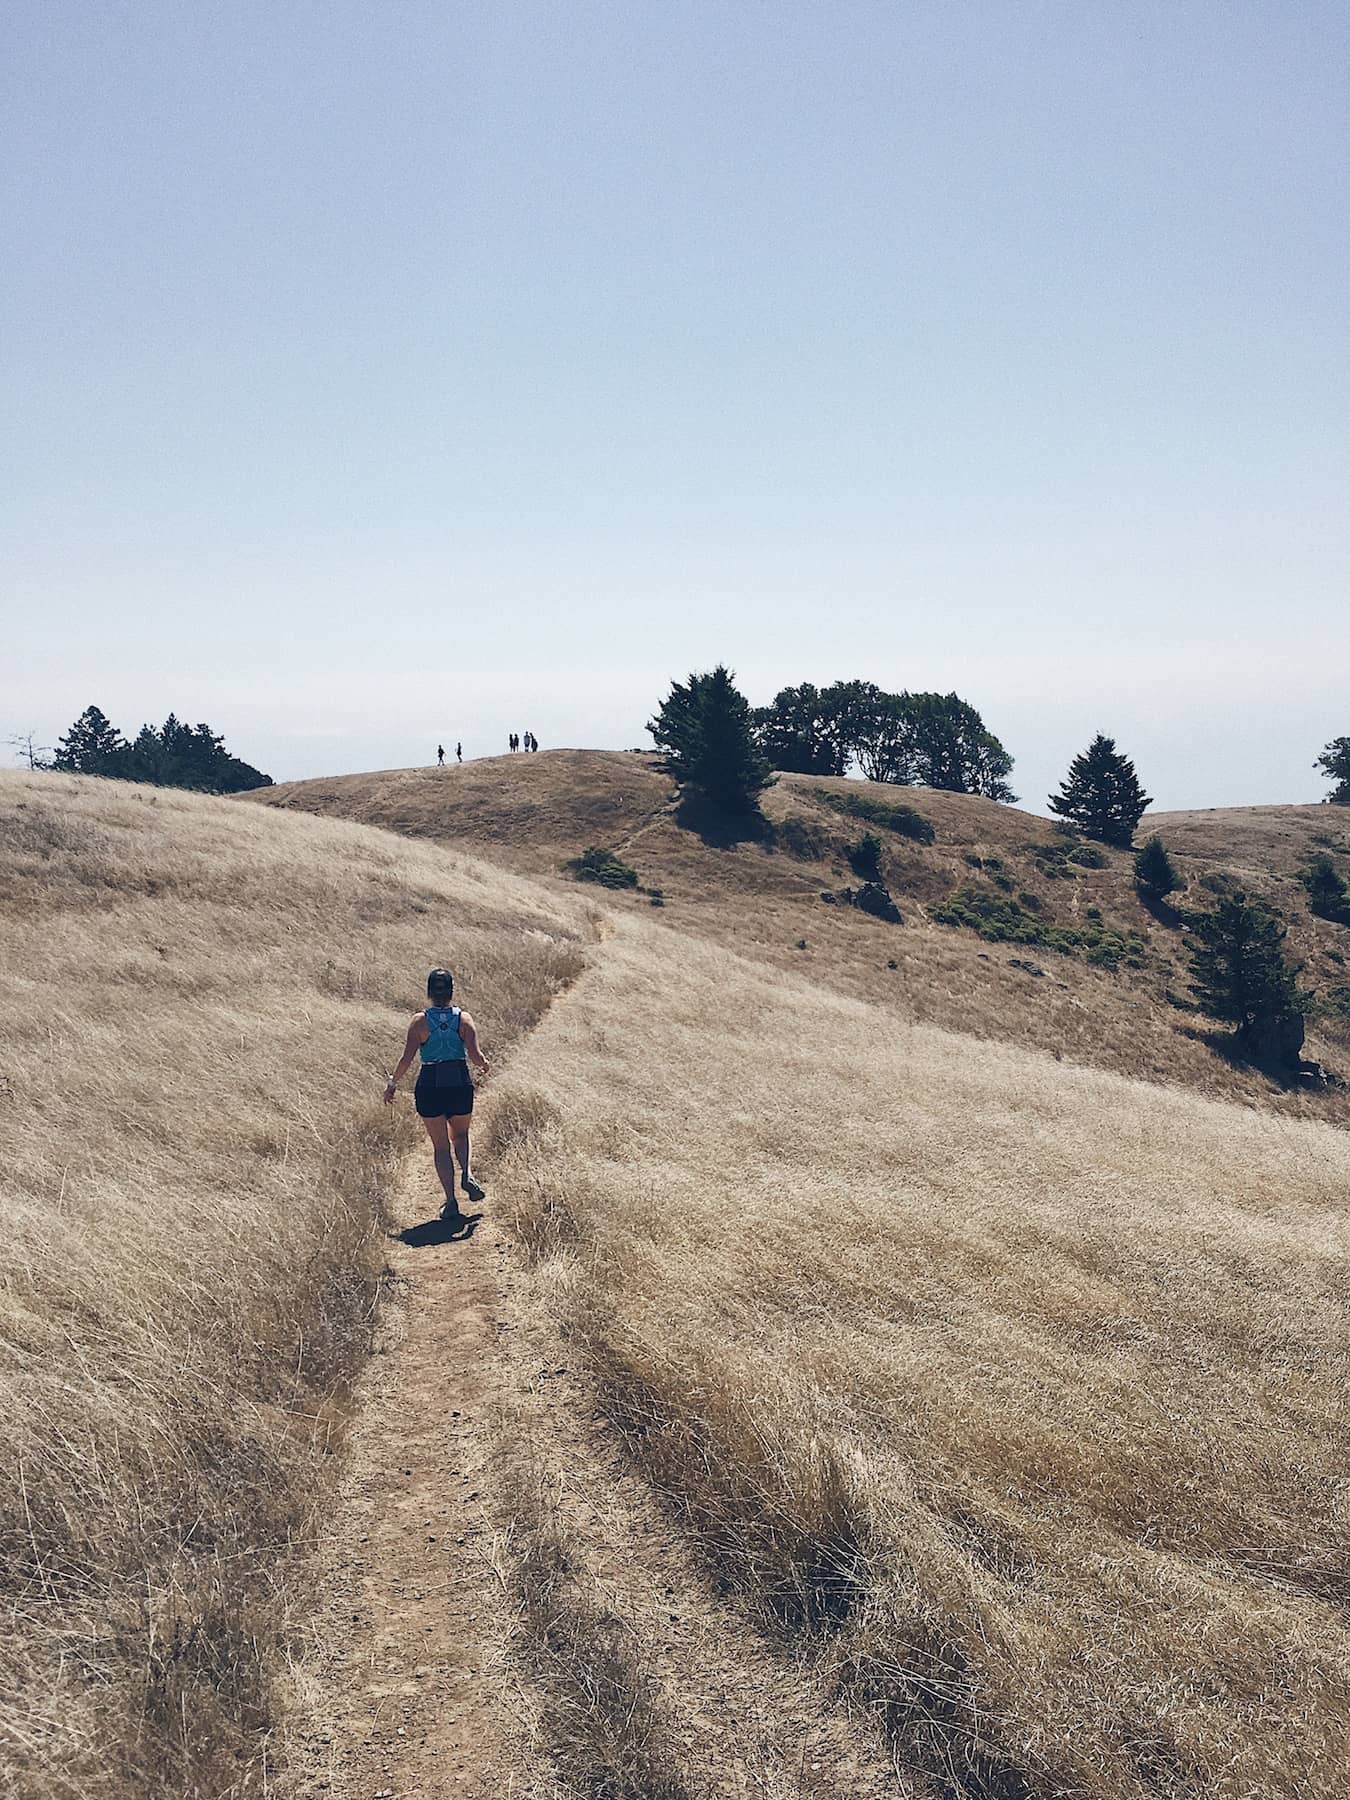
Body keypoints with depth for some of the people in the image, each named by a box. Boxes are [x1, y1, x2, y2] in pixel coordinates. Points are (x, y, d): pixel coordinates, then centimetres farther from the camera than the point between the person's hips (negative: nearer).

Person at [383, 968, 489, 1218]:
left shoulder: (420, 1021, -5)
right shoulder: (463, 1018, -3)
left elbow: (407, 1059, -9)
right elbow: (475, 1055, -10)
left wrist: (393, 1084, 4)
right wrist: (484, 1064, 13)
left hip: (429, 1087, -1)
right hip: (460, 1085, 1)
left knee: (441, 1146, 10)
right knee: (460, 1134, 25)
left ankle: (451, 1201, 5)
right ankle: (467, 1174, -2)